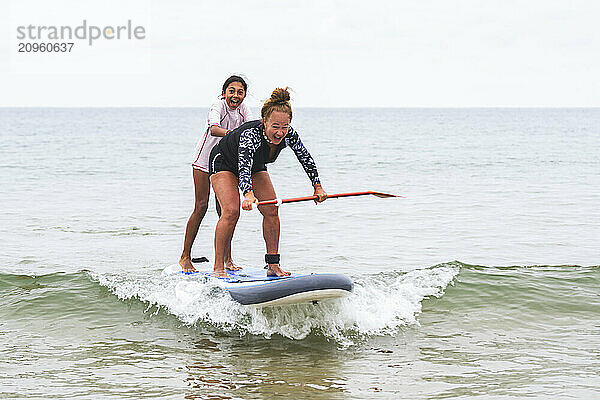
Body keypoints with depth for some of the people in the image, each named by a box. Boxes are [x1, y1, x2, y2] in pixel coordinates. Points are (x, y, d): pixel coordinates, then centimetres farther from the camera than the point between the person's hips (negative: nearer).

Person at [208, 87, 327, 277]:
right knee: (231, 212, -22)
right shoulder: (250, 135, -42)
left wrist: (318, 187, -3)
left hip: (256, 166, 6)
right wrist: (249, 195, -72)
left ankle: (273, 266, 0)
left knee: (271, 211, -6)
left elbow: (306, 158, -6)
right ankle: (218, 268, -17)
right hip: (224, 162, -6)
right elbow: (243, 167, -55)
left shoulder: (289, 135, -24)